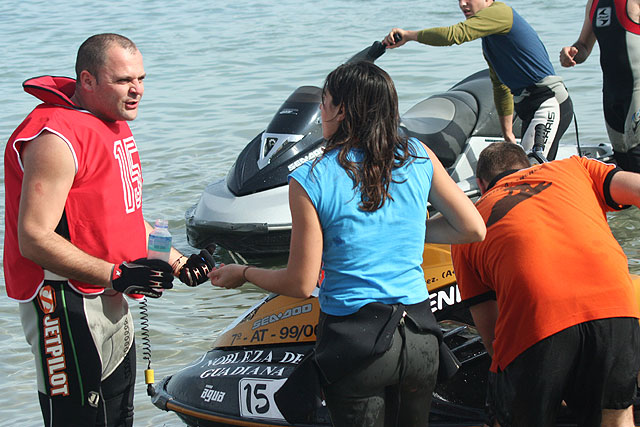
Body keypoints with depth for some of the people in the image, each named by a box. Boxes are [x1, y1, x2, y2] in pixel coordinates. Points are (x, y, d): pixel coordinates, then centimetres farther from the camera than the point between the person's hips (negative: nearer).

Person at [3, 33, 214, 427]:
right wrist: (116, 275, -28)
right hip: (69, 307, -10)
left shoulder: (115, 124, 13)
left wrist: (178, 262, 11)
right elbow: (34, 239, -24)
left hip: (111, 303, 10)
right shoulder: (57, 139, -19)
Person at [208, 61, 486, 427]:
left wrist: (243, 273, 11)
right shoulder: (418, 156, -1)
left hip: (355, 338, -3)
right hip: (420, 335, 4)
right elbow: (474, 229, 3)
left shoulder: (309, 180, -11)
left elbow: (301, 284, -7)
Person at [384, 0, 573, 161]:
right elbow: (501, 86, 28)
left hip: (551, 102, -10)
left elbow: (456, 34, -22)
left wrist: (409, 35, -13)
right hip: (528, 108, 10)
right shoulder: (488, 41, 21)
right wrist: (507, 133, 28)